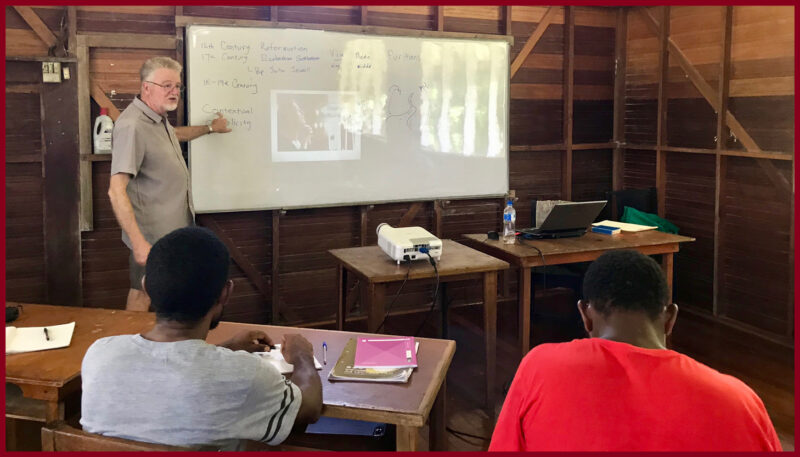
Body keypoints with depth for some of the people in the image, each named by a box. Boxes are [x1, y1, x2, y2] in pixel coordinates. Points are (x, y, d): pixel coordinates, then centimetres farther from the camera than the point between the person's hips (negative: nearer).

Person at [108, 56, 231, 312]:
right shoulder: (132, 126, -24)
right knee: (142, 297, 4)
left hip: (174, 229, 10)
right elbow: (116, 190, -29)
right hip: (152, 237, -9)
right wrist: (138, 242, -33)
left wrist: (210, 128, 44)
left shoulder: (158, 118, 8)